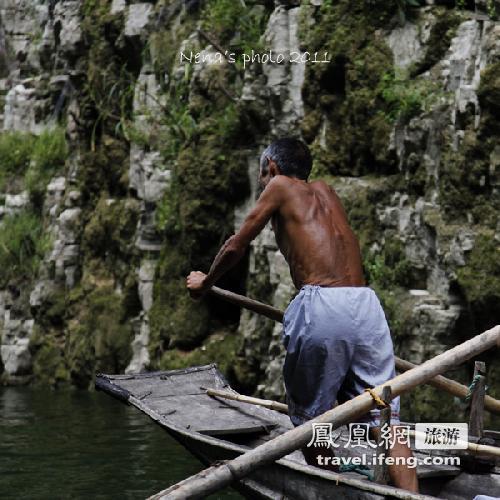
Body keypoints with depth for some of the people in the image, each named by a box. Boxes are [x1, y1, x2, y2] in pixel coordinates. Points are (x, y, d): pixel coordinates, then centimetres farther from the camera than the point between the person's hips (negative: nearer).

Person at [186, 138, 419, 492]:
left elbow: (235, 248, 14)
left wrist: (205, 282, 30)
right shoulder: (325, 191, 26)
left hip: (321, 306, -5)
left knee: (310, 415, 10)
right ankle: (411, 495, -10)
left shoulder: (280, 186, 11)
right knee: (384, 416, 2)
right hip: (367, 304, 5)